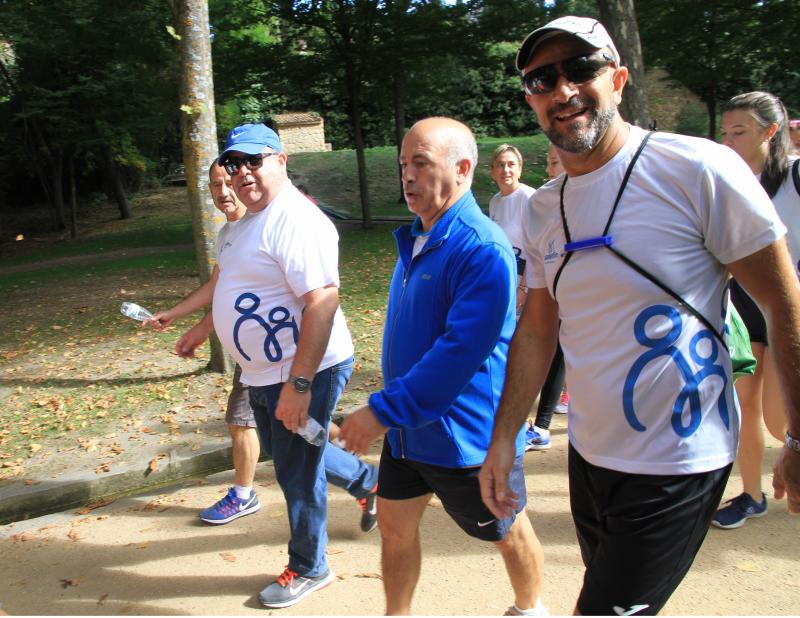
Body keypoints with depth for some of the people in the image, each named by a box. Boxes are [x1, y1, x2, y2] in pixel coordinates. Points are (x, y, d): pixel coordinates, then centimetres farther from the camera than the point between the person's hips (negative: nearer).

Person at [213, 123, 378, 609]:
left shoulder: (296, 220, -22)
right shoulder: (252, 218, 11)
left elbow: (323, 301, -30)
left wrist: (298, 385, -32)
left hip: (305, 372, -10)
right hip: (265, 372, 10)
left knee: (297, 472, 5)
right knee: (285, 451, 27)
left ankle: (310, 569, 28)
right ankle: (369, 481, 47)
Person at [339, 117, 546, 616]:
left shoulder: (482, 249, -24)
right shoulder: (416, 240, 6)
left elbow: (462, 350, -31)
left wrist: (384, 410, -29)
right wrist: (391, 412, 18)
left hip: (467, 435, -7)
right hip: (407, 428, 8)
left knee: (509, 532, 16)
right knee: (395, 523, 15)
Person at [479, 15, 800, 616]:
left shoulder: (699, 169, -16)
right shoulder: (544, 208, 3)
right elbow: (537, 330, 8)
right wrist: (503, 441, 3)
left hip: (677, 470, -6)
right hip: (589, 455, 6)